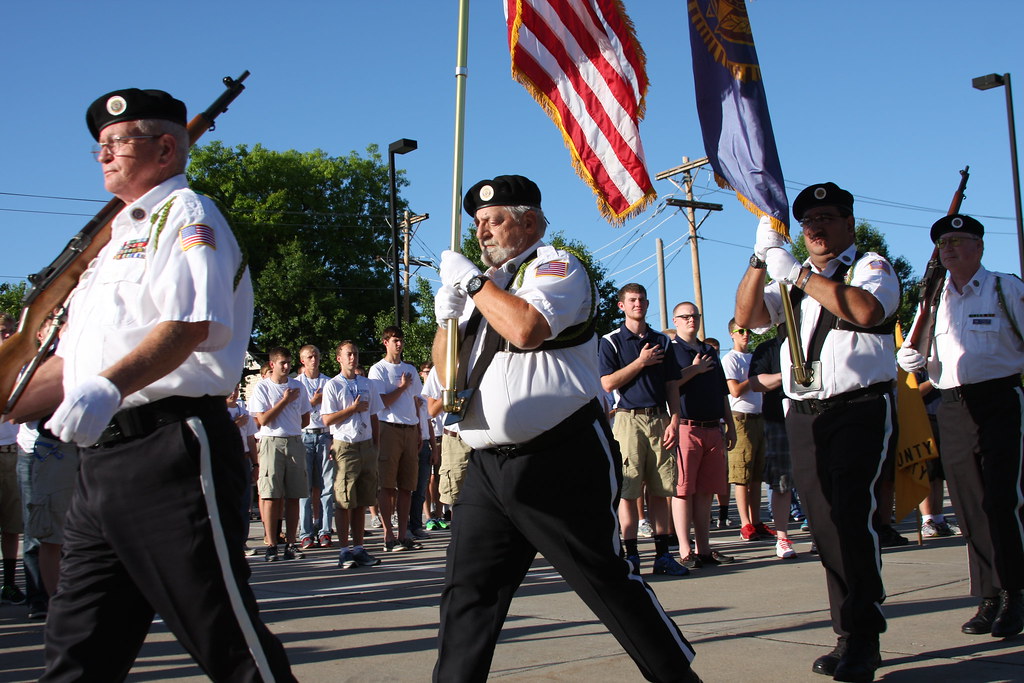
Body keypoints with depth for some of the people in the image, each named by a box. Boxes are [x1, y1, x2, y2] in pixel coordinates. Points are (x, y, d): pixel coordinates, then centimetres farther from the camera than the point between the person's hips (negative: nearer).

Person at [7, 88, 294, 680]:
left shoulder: (185, 214, 0)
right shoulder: (118, 236, 27)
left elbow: (192, 323, -20)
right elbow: (72, 361, 29)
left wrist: (109, 387, -32)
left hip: (170, 449, -9)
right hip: (102, 455, 9)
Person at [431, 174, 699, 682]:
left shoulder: (556, 267, -1)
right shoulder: (482, 288, 20)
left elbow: (527, 328, -22)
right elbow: (448, 373, 18)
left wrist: (471, 281, -9)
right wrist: (447, 318, 0)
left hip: (559, 463, -6)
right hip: (488, 466, 7)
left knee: (607, 580, 1)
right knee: (466, 591, 4)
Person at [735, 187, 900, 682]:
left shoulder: (871, 267, 5)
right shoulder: (791, 278, 21)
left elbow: (865, 310, -17)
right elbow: (748, 318, 7)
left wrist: (798, 274, -15)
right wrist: (761, 259, -5)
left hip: (861, 410, -5)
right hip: (804, 417, 5)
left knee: (853, 517, -15)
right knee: (826, 528, 4)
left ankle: (863, 639, -5)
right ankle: (848, 636, 13)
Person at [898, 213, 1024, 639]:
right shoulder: (934, 300, 15)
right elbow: (927, 360, 22)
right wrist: (912, 360, -1)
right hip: (952, 408, 5)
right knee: (970, 507, 5)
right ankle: (989, 599, 14)